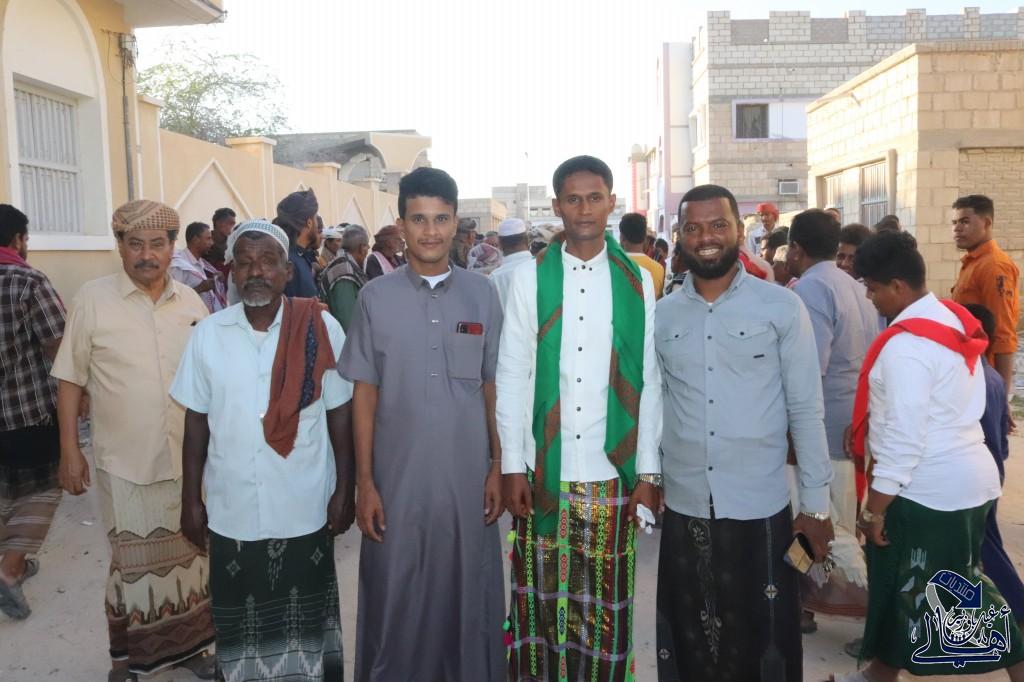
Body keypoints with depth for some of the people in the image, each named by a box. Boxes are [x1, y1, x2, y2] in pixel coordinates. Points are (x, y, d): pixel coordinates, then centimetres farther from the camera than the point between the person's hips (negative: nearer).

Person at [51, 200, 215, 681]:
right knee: (132, 563, 10)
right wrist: (69, 450, -5)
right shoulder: (92, 299, -7)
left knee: (188, 556, 16)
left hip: (189, 458, 3)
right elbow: (70, 379, -3)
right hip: (125, 462, -3)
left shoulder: (191, 301, 2)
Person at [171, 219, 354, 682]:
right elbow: (196, 420, 3)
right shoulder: (207, 334, -3)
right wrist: (191, 500, 4)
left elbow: (339, 413, -2)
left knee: (306, 618, 14)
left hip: (305, 509, -1)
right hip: (232, 511, 2)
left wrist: (344, 490, -2)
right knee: (241, 623, 15)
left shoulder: (322, 329, -8)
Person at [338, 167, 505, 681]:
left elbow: (492, 388, 6)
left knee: (469, 598, 13)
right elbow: (364, 394, 1)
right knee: (395, 602, 10)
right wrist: (364, 481, -2)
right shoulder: (376, 298, -1)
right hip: (398, 481, -1)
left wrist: (498, 467, 4)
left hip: (468, 479, 1)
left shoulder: (483, 295, 1)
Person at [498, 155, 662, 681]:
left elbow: (649, 381, 4)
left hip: (612, 471, 1)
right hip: (543, 470, 0)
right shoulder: (529, 278, 1)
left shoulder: (637, 281, 4)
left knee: (606, 602, 10)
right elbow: (510, 376, 0)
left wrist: (648, 471, 1)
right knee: (540, 597, 10)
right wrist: (512, 465, -3)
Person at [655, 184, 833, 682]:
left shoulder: (783, 308, -5)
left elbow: (807, 411, -3)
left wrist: (816, 505, -3)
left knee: (761, 640, 12)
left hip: (760, 508, -2)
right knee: (690, 640, 16)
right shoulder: (660, 315, 2)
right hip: (683, 508, 3)